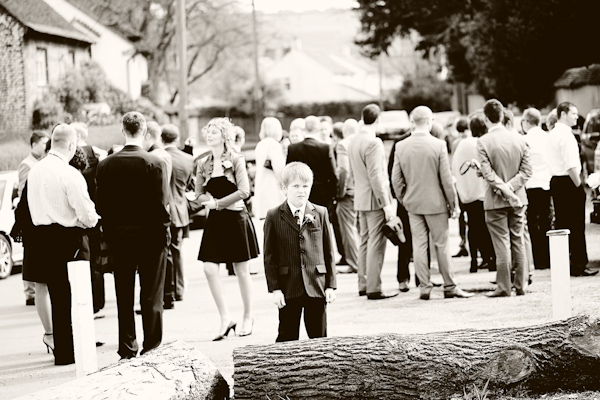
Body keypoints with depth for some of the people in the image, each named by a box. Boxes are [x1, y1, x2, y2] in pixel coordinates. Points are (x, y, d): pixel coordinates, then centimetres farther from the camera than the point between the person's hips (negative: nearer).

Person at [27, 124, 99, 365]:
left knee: (58, 296, 16)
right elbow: (88, 217, -16)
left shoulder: (34, 171, 6)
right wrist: (92, 218, 7)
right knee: (66, 297, 1)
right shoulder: (70, 175, -16)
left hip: (40, 235, 7)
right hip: (64, 240, -7)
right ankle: (65, 353, 6)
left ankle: (63, 348, 23)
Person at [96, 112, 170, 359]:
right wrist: (164, 230, -1)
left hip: (119, 237, 3)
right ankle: (152, 348, 5)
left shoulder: (106, 165, -2)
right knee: (152, 297, 4)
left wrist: (111, 231, 10)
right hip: (151, 237, -3)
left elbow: (101, 205, -1)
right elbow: (161, 204, -13)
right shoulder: (155, 163, -13)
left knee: (124, 297, 10)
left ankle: (127, 350, 13)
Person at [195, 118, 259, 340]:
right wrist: (218, 202, -9)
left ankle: (248, 317, 18)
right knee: (209, 269, -9)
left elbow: (244, 191, -14)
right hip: (215, 221, 4)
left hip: (236, 219, -4)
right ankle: (225, 318, -2)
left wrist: (217, 203, -15)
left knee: (242, 271, 4)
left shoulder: (236, 160, -6)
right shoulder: (203, 164, 7)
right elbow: (199, 194, 8)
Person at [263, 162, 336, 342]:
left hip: (316, 287, 2)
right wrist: (274, 288, -6)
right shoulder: (274, 217, 0)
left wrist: (331, 285, 2)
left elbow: (328, 252, 7)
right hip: (288, 289, -1)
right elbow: (269, 257, 1)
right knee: (287, 338, 4)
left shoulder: (320, 213, 6)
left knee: (319, 338, 7)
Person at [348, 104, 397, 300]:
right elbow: (375, 175, -21)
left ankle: (363, 284, 20)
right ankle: (374, 289, -5)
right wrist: (386, 203, -19)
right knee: (376, 244, -5)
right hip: (375, 199, -9)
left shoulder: (353, 141, 9)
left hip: (360, 199, 9)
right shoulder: (373, 143, -18)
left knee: (365, 242, 15)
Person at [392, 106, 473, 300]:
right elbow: (446, 178, -10)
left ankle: (424, 287, 7)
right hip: (435, 203, -3)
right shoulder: (438, 145, -12)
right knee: (441, 244, 5)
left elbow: (396, 179, 1)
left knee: (419, 245, 6)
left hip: (413, 204, 3)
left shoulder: (401, 146, -2)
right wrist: (453, 203, 0)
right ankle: (449, 287, 11)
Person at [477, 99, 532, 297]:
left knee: (502, 245, -1)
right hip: (518, 199, 4)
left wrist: (503, 188, -15)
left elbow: (488, 173, -18)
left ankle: (504, 287, 1)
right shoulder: (518, 138, 2)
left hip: (496, 200, -4)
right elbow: (526, 170, -1)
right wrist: (511, 187, -7)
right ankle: (521, 285, 13)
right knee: (518, 242, 10)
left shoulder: (483, 142, -11)